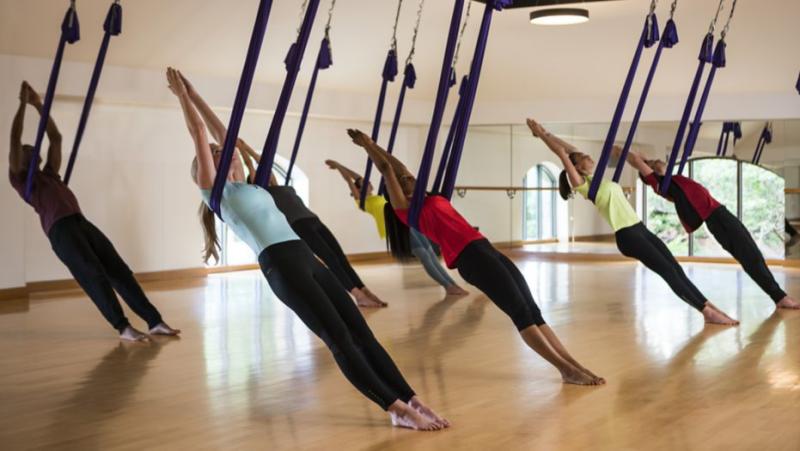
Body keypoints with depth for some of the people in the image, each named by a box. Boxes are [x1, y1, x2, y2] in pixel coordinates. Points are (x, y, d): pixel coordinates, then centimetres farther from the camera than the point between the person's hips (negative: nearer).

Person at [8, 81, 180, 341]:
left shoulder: (49, 175, 31)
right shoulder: (19, 179, 12)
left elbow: (56, 138, 33)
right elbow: (15, 139, 4)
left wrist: (39, 105, 33)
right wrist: (24, 103, 9)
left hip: (83, 224, 7)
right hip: (60, 230, -7)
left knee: (120, 271, -3)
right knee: (94, 276, -18)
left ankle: (155, 322, -8)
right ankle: (123, 328, -18)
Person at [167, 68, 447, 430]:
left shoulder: (247, 185, 29)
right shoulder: (215, 190, 9)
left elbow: (224, 135, 34)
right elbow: (200, 135, 8)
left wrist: (195, 97, 41)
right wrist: (182, 95, 16)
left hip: (307, 259, 8)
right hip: (281, 265, -8)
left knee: (361, 332, -1)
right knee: (340, 339, -13)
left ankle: (411, 400, -3)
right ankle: (397, 409, -15)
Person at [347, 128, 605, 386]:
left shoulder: (429, 200, 25)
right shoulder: (406, 209, 3)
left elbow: (398, 167, 35)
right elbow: (387, 169, 7)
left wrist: (371, 145, 41)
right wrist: (367, 145, 17)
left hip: (486, 250, 9)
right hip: (470, 257, -9)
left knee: (532, 310, 1)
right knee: (522, 313, -13)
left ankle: (571, 364, -2)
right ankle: (566, 370, -15)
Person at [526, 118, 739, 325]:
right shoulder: (584, 185, -5)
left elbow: (571, 149, 25)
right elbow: (562, 153, -9)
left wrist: (546, 133, 26)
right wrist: (542, 134, -5)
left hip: (640, 229, 9)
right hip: (627, 236, -9)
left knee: (676, 269, 5)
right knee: (669, 272, -9)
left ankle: (709, 308, 6)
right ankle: (707, 310, -6)